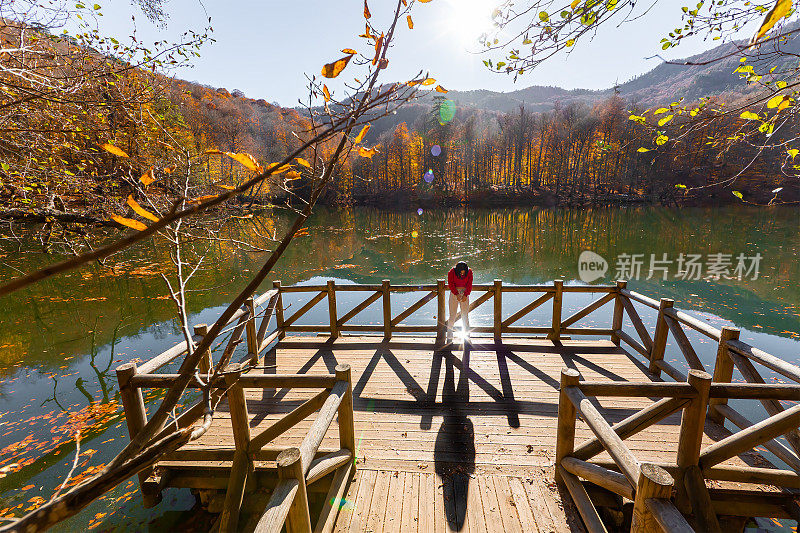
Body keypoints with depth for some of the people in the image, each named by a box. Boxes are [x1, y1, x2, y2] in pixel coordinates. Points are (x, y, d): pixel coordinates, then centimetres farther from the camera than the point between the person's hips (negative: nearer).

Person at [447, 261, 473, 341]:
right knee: (452, 314, -4)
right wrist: (457, 294, -18)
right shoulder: (452, 272, -10)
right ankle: (449, 336, 4)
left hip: (465, 293, 2)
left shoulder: (469, 271, -4)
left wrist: (465, 295, -14)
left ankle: (467, 334, 8)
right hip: (454, 293, -1)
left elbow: (469, 285, -3)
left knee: (465, 314, -1)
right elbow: (451, 284, -10)